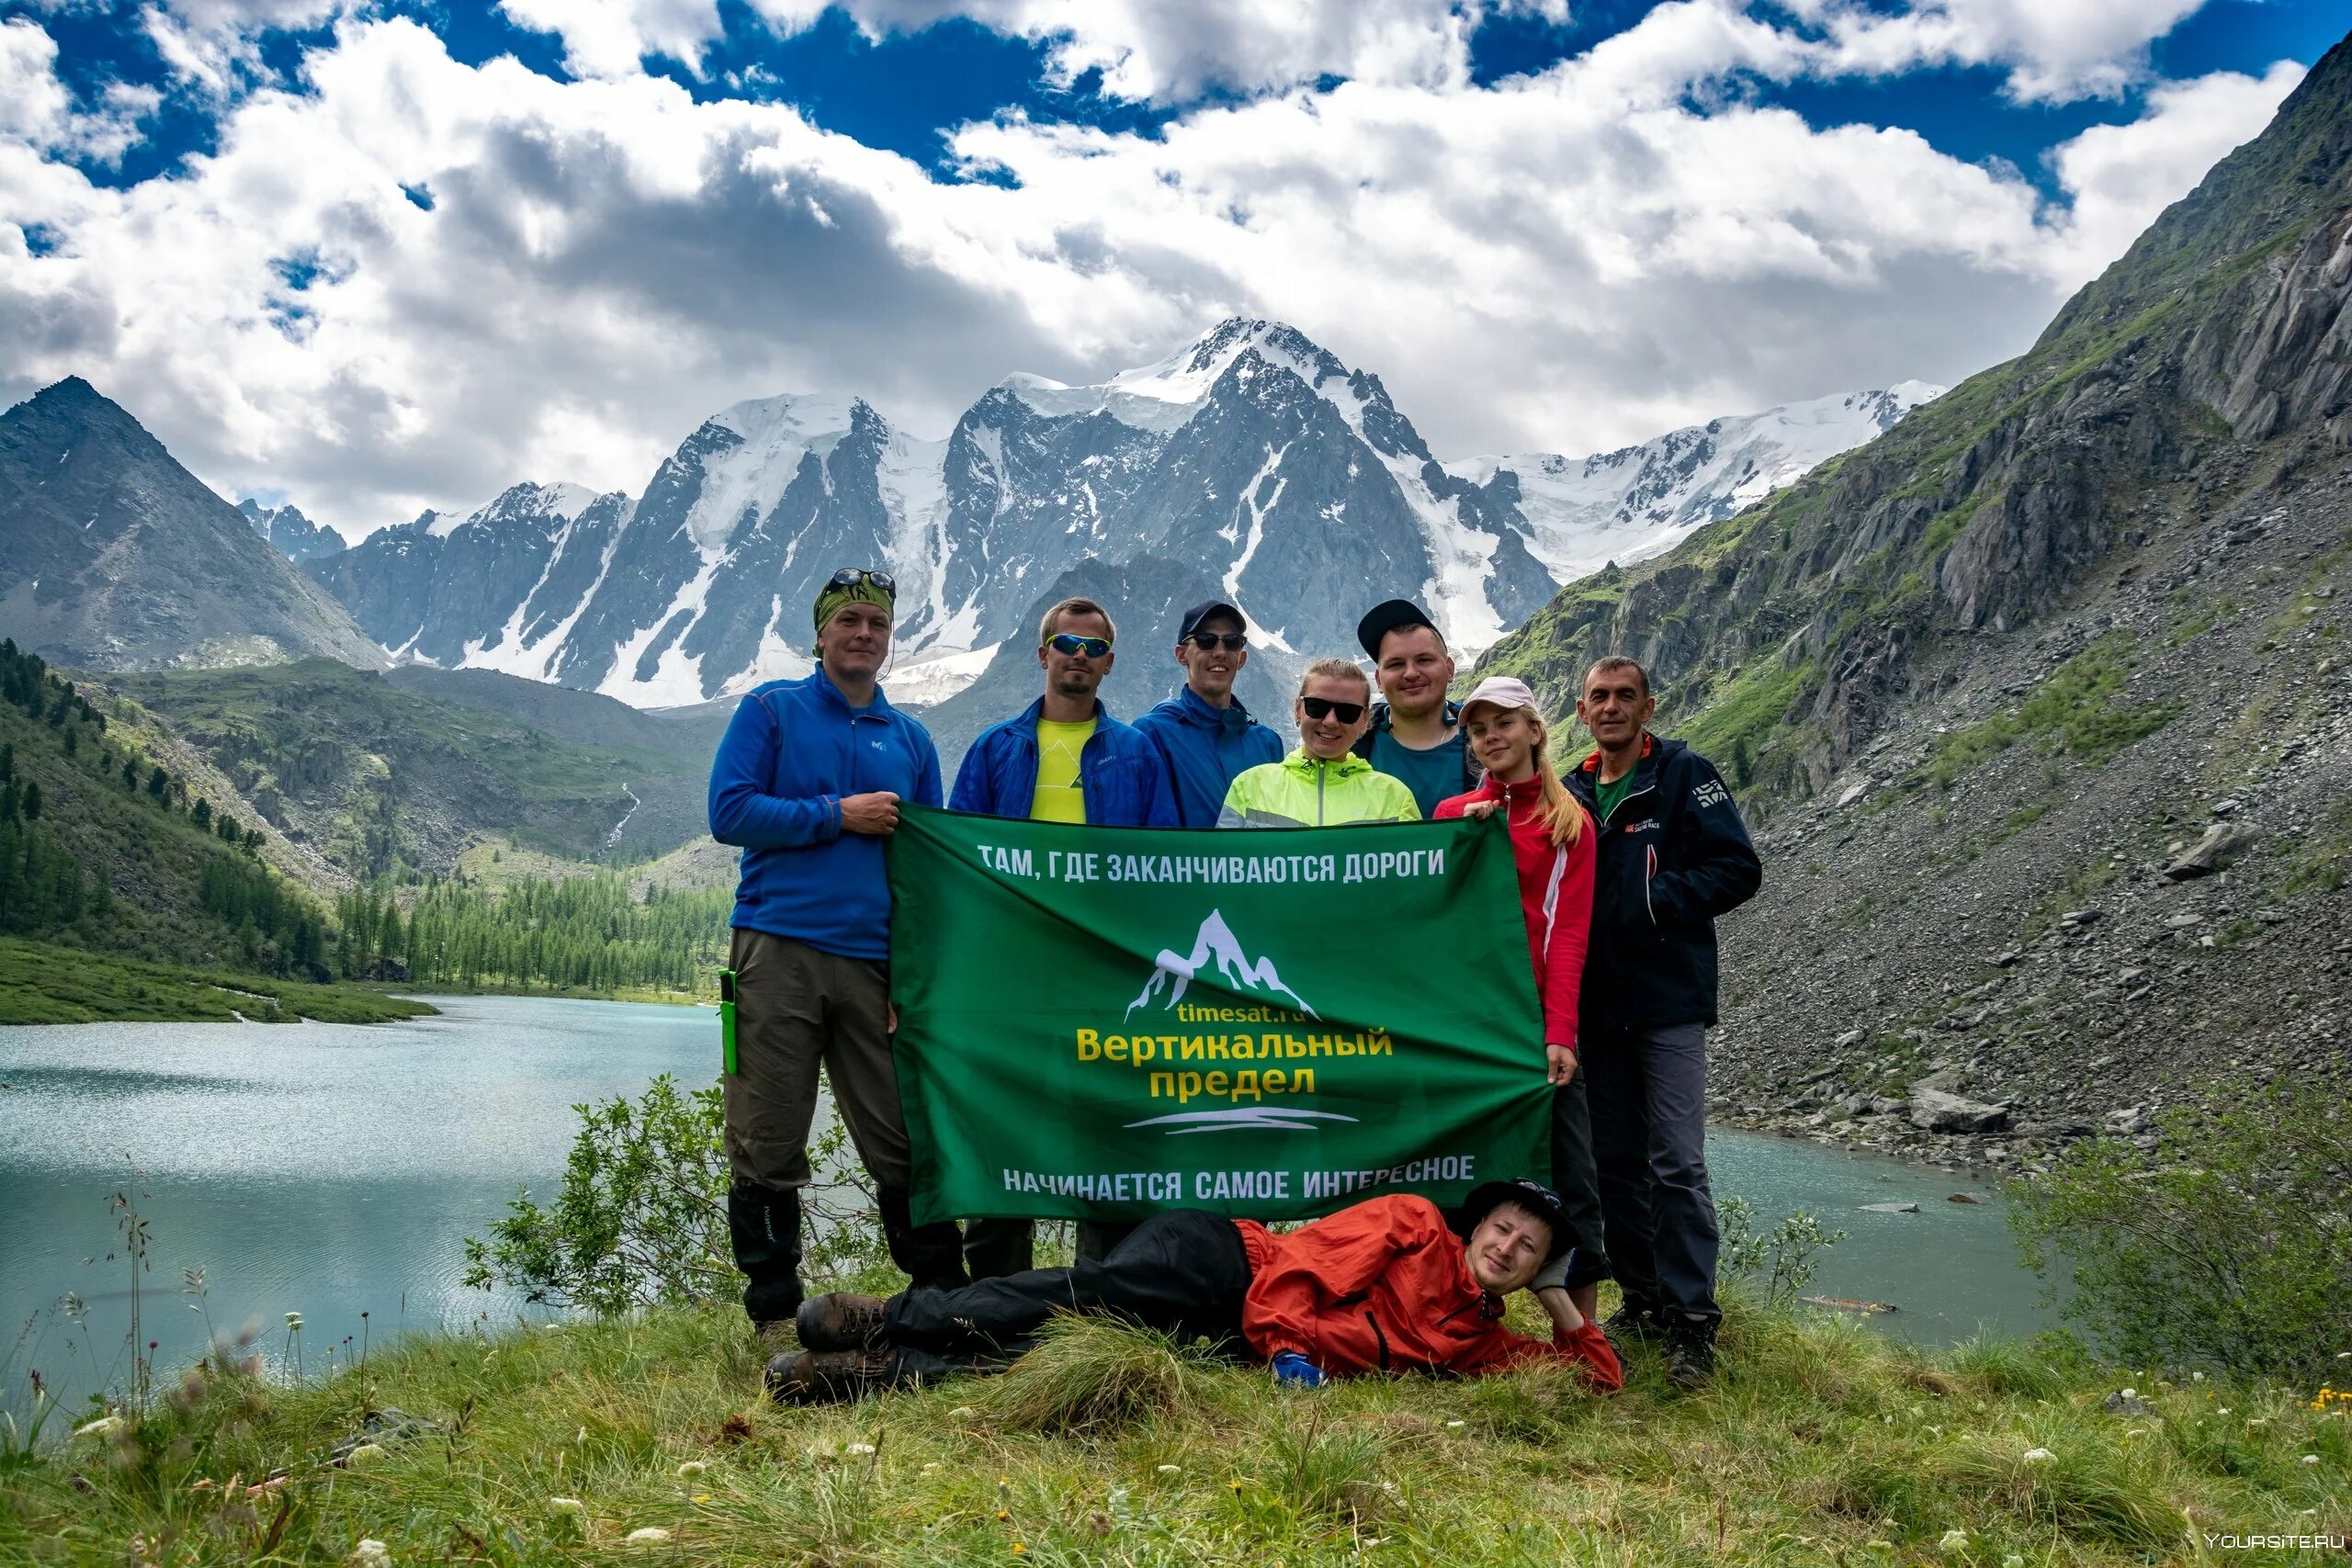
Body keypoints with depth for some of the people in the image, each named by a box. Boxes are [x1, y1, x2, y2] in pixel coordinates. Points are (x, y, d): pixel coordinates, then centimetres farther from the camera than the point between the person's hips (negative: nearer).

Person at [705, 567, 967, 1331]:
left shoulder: (911, 739, 17)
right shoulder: (770, 710, 7)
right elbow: (730, 811, -4)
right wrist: (838, 815, -8)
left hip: (874, 960, 3)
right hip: (777, 951, -2)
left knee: (903, 1140, 1)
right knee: (767, 1145, 0)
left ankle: (944, 1297, 11)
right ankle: (773, 1312, 12)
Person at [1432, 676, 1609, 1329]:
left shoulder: (1569, 822, 4)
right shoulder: (1452, 813, 11)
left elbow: (1569, 932, -4)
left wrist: (1559, 1033, -14)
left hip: (1538, 1011, -2)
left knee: (1570, 1170, -5)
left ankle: (1582, 1328, 2)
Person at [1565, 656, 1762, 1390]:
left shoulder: (1686, 775, -2)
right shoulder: (1571, 792, 13)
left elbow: (1738, 870, -9)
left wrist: (1651, 902, -15)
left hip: (1668, 1000, -5)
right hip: (1598, 1004, 6)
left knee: (1676, 1162, -9)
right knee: (1615, 1160, 11)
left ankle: (1692, 1322, -3)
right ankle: (1643, 1300, 22)